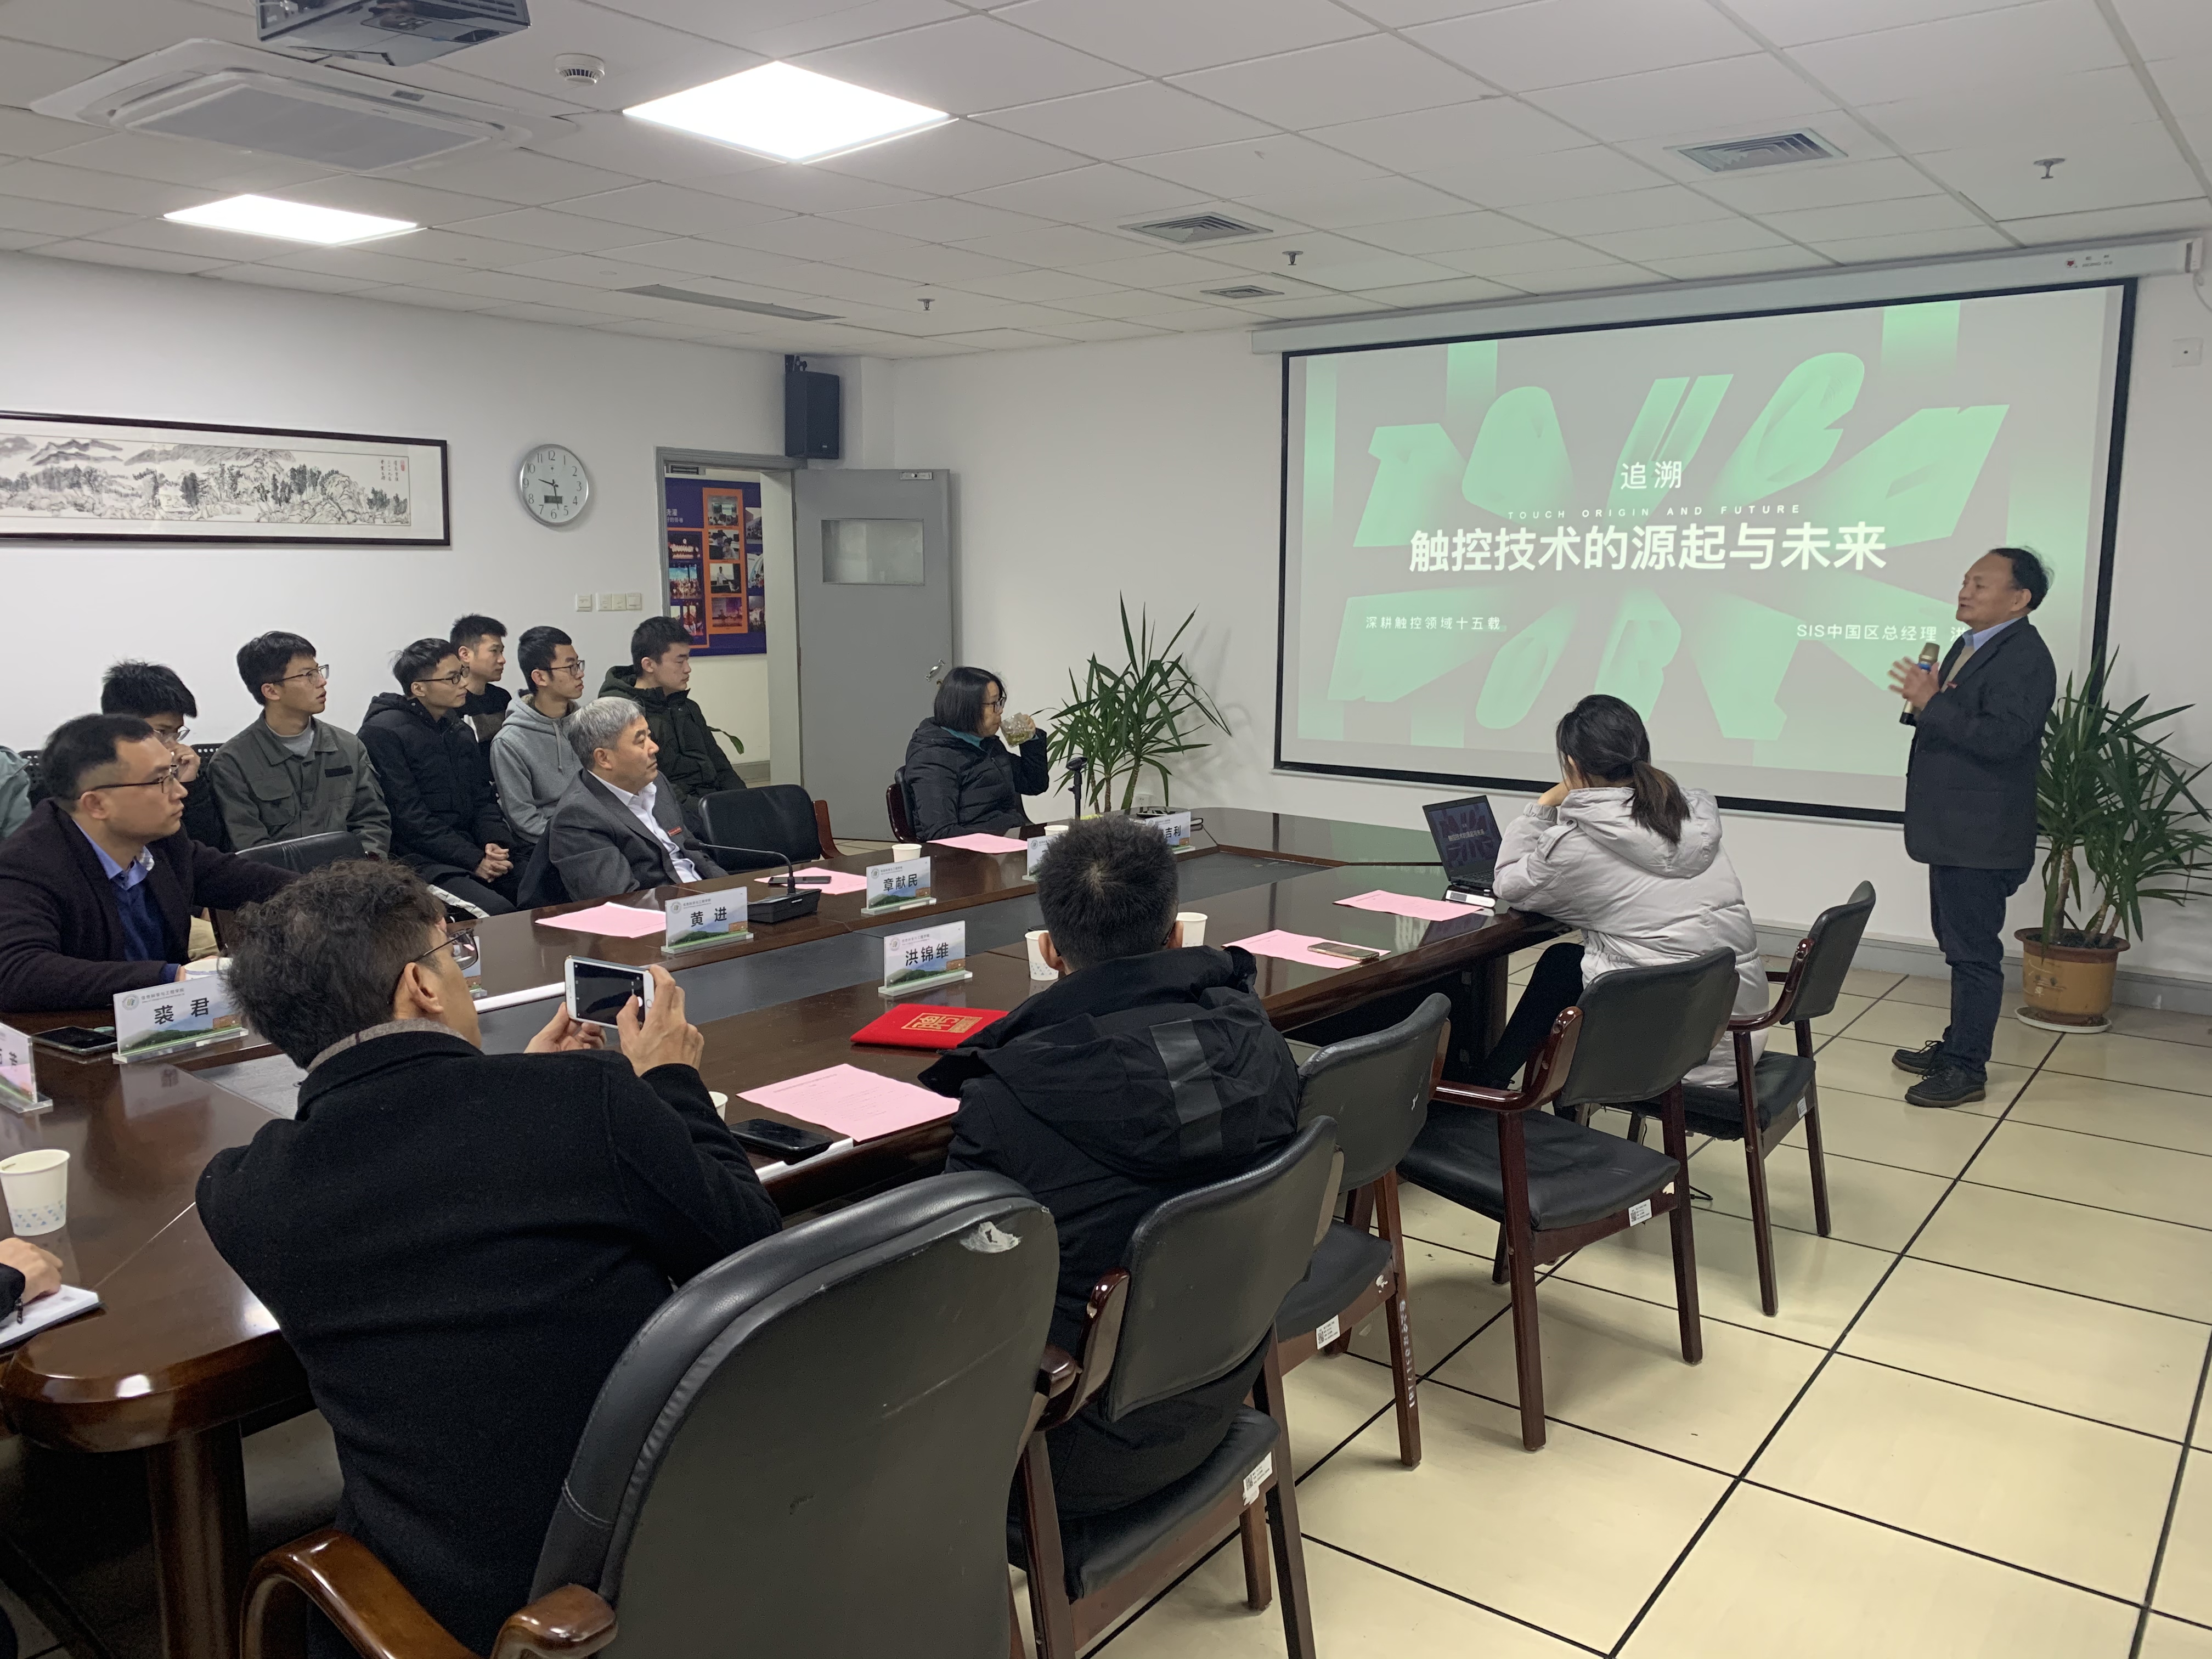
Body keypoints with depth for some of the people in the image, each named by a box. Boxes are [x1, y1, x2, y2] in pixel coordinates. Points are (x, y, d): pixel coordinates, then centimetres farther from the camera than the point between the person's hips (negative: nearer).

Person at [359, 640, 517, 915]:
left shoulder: (459, 730, 18)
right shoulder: (383, 732, -7)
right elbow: (408, 817, -13)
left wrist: (495, 843, -4)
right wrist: (473, 861, -16)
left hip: (474, 851, 7)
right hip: (418, 860, -7)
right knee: (498, 912, -30)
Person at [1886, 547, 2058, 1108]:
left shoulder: (2024, 658, -17)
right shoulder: (1967, 646, 14)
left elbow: (2003, 737, -27)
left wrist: (1930, 705, -28)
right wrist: (1923, 702, 0)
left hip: (1982, 836, -10)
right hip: (1953, 831, 10)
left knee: (1974, 950, -2)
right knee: (1959, 944, 19)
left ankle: (1968, 1068, 7)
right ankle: (1958, 1045, 32)